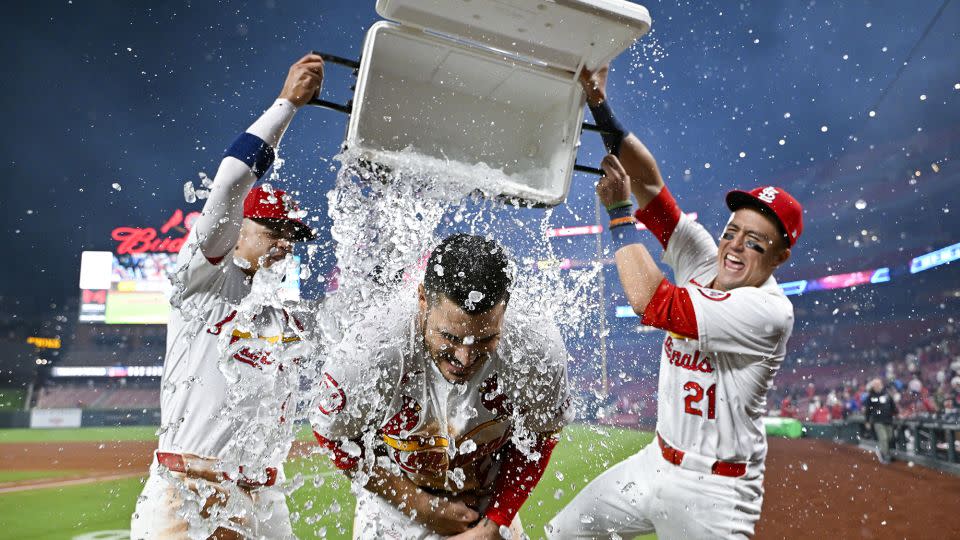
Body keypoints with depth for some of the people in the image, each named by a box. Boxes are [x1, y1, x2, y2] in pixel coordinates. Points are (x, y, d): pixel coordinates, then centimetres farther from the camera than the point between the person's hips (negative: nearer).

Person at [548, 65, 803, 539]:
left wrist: (618, 210, -22)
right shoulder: (704, 263, -2)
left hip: (711, 493, -7)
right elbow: (650, 183, -5)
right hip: (657, 460, 8)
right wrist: (600, 106, -15)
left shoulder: (768, 312, -23)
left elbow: (651, 302, -30)